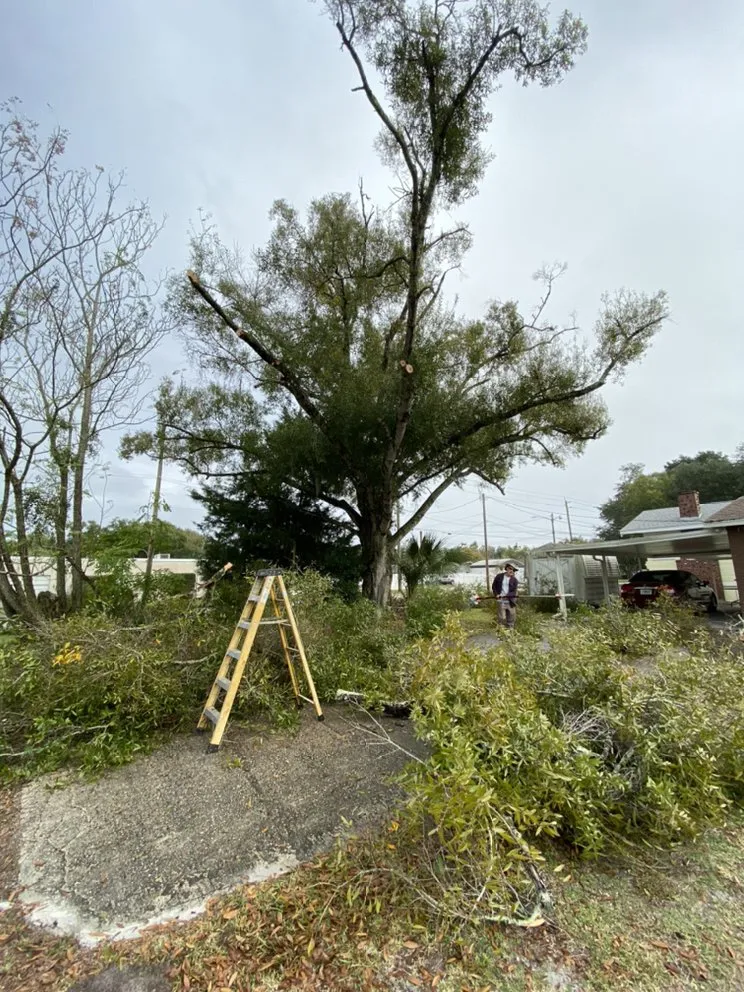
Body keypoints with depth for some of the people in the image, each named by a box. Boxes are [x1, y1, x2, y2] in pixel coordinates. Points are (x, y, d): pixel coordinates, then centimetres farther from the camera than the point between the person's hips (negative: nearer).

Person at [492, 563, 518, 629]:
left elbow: (514, 591, -3)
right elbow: (494, 586, 10)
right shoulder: (499, 576, 3)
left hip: (510, 601, 1)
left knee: (511, 617, 7)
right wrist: (496, 594, -5)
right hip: (501, 601, -1)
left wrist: (507, 596, -19)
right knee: (502, 618, -3)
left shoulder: (514, 580, 3)